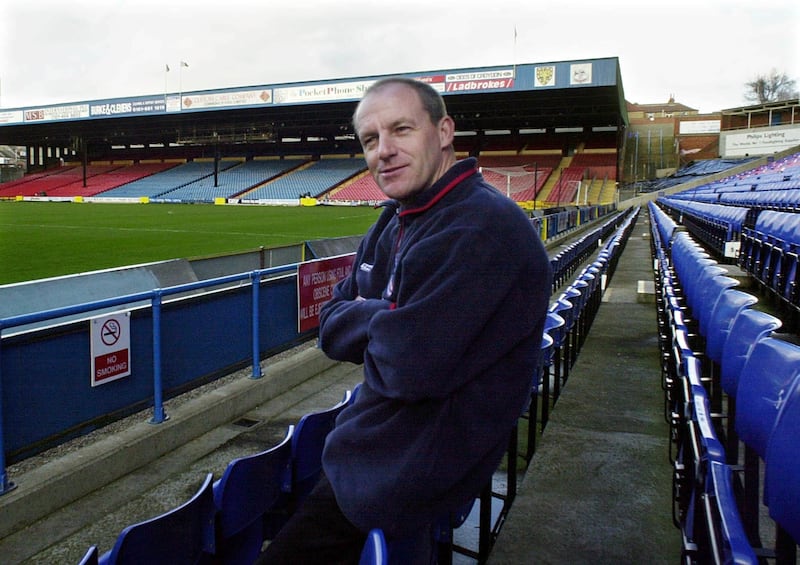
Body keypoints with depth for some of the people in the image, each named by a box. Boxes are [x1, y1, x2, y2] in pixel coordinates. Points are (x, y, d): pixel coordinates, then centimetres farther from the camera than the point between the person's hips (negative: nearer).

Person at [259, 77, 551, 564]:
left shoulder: (482, 226, -24)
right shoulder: (395, 222, 7)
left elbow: (410, 367, -30)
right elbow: (331, 330, 8)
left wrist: (365, 318, -9)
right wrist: (383, 321, -14)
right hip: (376, 440, 9)